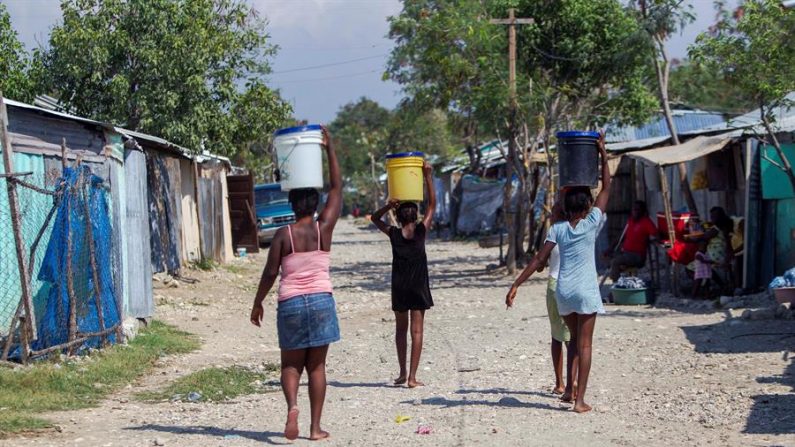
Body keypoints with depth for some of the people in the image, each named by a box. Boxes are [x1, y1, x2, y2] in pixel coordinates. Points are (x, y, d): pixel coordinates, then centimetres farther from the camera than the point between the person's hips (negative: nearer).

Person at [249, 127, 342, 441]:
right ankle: (315, 428, 6)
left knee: (291, 364, 11)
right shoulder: (324, 229, -1)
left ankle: (292, 405, -18)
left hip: (290, 303, 0)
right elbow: (337, 188, 6)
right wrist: (329, 149, 8)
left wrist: (258, 303, 9)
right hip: (321, 300, 1)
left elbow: (270, 273, -4)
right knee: (316, 366, 7)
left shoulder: (283, 235, -3)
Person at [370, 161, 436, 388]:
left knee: (401, 329, 16)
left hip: (399, 287, 2)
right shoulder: (421, 232, -6)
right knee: (416, 331, 0)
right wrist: (427, 176, 1)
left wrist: (388, 206, -7)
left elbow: (375, 218, 13)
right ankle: (412, 376, -6)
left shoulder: (394, 234, -3)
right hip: (419, 287, -2)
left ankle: (403, 373, 17)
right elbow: (432, 204, 2)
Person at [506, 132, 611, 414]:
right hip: (586, 292, -3)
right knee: (584, 344, 1)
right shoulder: (591, 224, -6)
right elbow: (606, 188, 1)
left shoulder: (558, 229, 0)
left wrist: (516, 285, -3)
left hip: (563, 291, 3)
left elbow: (539, 259, -5)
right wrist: (603, 154, 6)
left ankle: (569, 388, 14)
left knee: (574, 338, 21)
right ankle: (580, 399, -2)